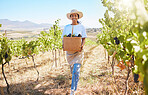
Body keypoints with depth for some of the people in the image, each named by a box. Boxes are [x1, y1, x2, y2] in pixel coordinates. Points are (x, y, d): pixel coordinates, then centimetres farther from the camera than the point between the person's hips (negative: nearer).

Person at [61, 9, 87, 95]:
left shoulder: (81, 27, 2)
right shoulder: (66, 27, 8)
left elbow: (84, 39, 2)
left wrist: (82, 45, -18)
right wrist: (63, 44, -12)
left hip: (78, 51, -3)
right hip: (69, 50, 3)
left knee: (76, 70, -11)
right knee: (72, 69, 15)